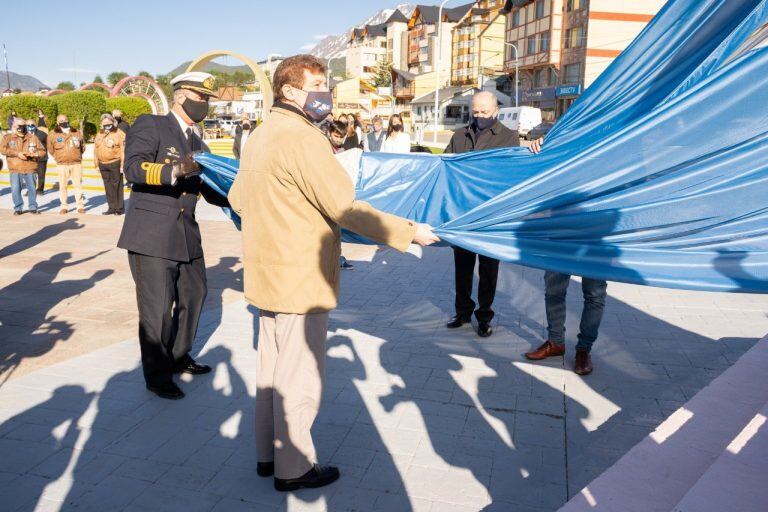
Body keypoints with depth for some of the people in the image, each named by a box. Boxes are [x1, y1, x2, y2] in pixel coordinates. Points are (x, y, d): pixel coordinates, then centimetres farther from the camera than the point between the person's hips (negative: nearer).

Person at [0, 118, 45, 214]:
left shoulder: (32, 137, 10)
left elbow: (42, 151, 10)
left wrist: (35, 154, -12)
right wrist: (17, 153, -16)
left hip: (30, 168, 1)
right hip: (15, 169, -1)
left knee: (32, 189, 5)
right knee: (15, 189, -2)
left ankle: (33, 207, 19)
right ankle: (18, 208, 12)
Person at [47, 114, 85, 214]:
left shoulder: (77, 133, 6)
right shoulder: (53, 135, 2)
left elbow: (82, 146, 16)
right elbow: (51, 150, 13)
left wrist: (77, 156, 11)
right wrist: (58, 157, 10)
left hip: (76, 163, 1)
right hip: (62, 165, -1)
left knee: (78, 184, 1)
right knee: (63, 186, 2)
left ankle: (80, 206, 7)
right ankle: (63, 207, 9)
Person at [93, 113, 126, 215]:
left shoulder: (119, 133, -5)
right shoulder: (99, 135, 15)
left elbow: (123, 150, -10)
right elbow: (96, 150, 19)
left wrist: (122, 165, -15)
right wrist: (97, 164, 15)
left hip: (115, 164, -6)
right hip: (103, 164, 7)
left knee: (116, 186, -3)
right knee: (108, 187, 10)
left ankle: (120, 208, 4)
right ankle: (111, 207, 18)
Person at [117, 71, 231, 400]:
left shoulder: (198, 144, 17)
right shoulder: (150, 126, -5)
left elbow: (210, 191, 17)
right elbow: (133, 168, -21)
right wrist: (175, 170, -35)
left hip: (186, 235, 8)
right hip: (151, 235, -8)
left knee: (193, 295, 17)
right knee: (157, 308, -2)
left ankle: (178, 357, 37)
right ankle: (157, 376, 16)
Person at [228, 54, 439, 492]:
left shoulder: (261, 135, 11)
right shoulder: (302, 137, -19)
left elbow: (239, 198, 21)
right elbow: (345, 208, -23)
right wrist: (410, 232, -16)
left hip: (269, 274, 10)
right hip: (301, 279, -10)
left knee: (273, 369, 19)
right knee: (301, 376, 4)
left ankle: (268, 454, 34)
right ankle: (293, 468, 20)